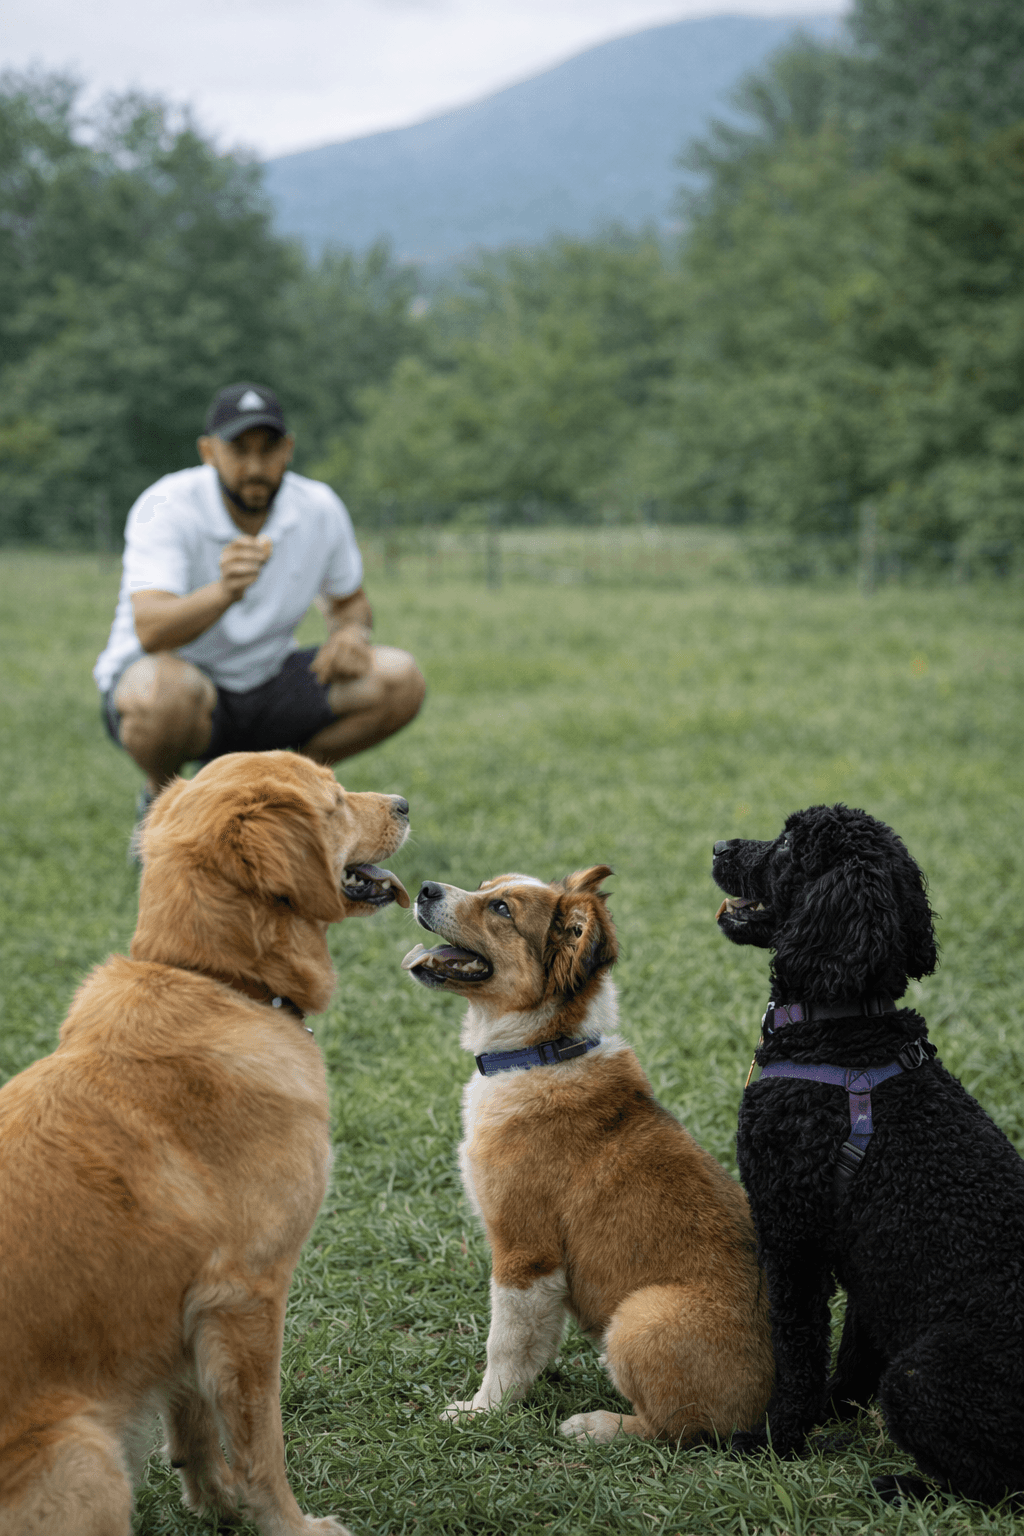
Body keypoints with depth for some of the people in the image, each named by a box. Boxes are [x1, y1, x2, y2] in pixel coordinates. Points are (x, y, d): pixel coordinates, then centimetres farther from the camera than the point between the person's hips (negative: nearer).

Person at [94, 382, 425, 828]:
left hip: (265, 681, 5)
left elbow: (349, 602, 11)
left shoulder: (320, 509, -7)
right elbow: (150, 631, -36)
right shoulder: (166, 508, -22)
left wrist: (350, 633, -14)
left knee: (399, 681, -14)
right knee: (164, 695, -41)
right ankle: (160, 797, -5)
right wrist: (223, 592, -56)